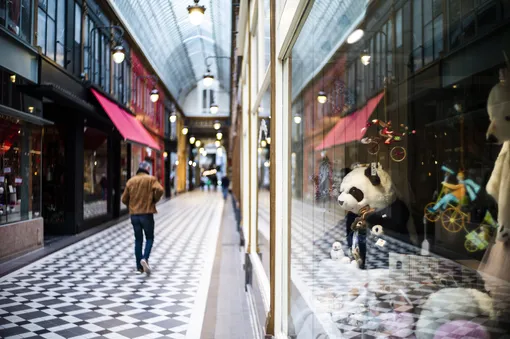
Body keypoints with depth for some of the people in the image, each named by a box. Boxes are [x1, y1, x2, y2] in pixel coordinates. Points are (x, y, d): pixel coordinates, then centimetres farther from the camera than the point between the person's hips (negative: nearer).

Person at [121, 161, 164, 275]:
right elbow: (160, 190, -20)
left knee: (138, 240, 11)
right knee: (149, 238, 9)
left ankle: (139, 266, 12)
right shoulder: (151, 179, -3)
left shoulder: (130, 181, 8)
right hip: (147, 213, -4)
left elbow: (124, 199, 9)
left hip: (134, 214, 4)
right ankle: (145, 258, -15)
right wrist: (154, 200, -4)